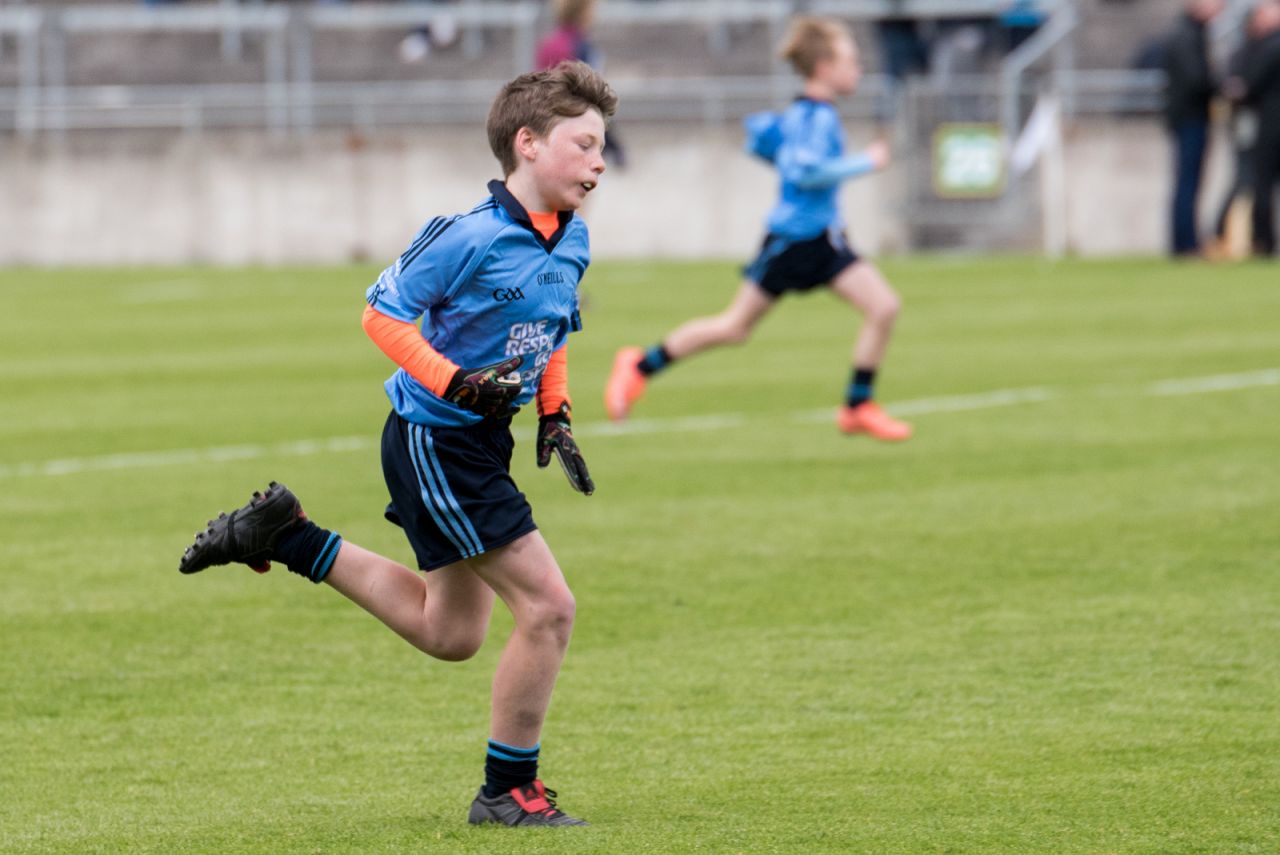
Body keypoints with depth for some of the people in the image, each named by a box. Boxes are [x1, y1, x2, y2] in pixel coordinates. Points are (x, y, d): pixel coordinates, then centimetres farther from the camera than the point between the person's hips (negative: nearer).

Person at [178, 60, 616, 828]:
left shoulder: (572, 243, 4)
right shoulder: (471, 238, -22)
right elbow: (383, 313, -16)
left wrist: (556, 419, 8)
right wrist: (460, 384, -25)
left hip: (478, 445, 9)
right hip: (434, 441, -9)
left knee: (449, 635, 19)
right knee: (548, 605, -10)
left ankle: (284, 536, 26)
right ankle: (509, 790, 4)